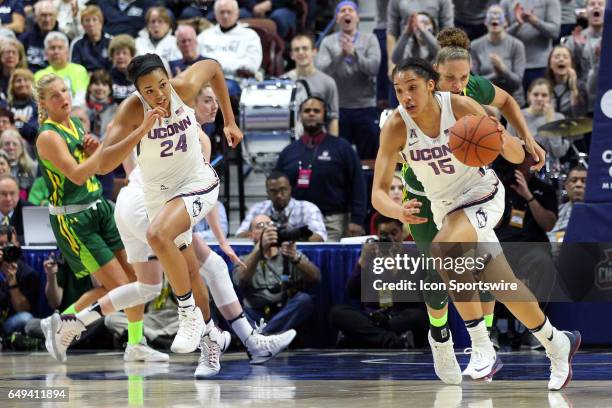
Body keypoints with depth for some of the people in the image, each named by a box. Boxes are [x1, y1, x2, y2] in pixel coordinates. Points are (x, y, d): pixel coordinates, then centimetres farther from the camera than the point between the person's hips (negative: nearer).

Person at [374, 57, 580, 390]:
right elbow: (378, 192, -22)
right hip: (446, 207, 4)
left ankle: (481, 345, -23)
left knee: (444, 248, -32)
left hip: (482, 195, -4)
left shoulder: (460, 107, -22)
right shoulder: (396, 128, -18)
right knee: (503, 286, 6)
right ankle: (557, 345, 29)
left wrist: (504, 142, -39)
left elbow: (518, 157, -15)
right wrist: (399, 212, -44)